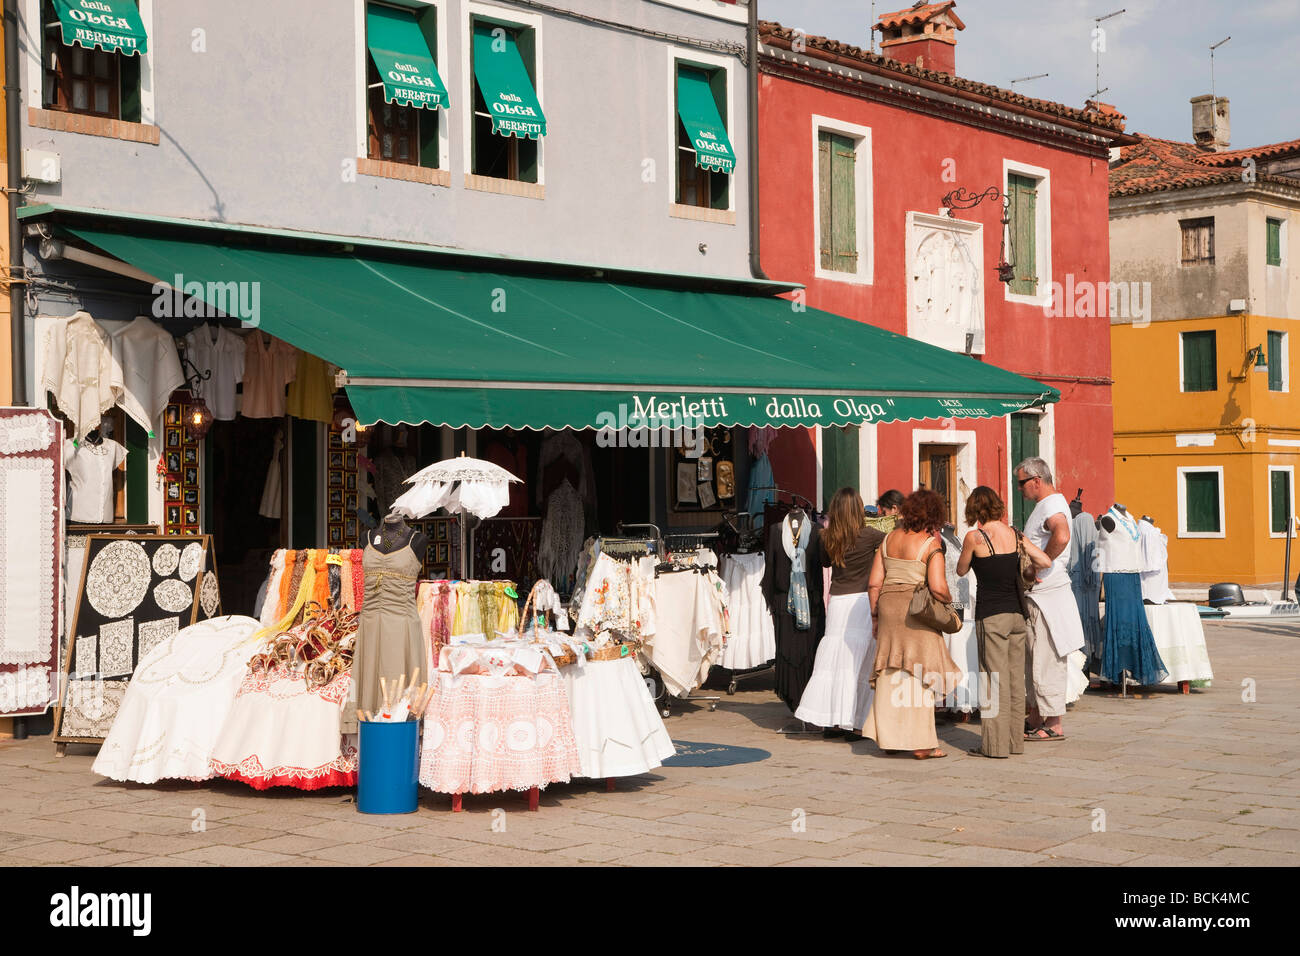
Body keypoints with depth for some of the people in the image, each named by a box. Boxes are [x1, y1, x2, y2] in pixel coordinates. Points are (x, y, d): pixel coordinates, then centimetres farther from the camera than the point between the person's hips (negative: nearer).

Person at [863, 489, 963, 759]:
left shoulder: (889, 539, 9)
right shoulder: (931, 543, -9)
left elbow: (874, 583, 9)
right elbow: (938, 587, -18)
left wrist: (875, 615, 17)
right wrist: (948, 601, 3)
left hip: (888, 605, 5)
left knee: (890, 676, 12)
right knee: (918, 676, 2)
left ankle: (888, 736, 15)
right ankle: (920, 743, 3)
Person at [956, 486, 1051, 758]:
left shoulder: (975, 536, -9)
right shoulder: (1014, 534, 5)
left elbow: (961, 570, 4)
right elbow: (1046, 562, 4)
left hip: (991, 615, -5)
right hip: (1016, 612, 5)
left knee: (994, 678, -2)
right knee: (1015, 678, 11)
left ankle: (995, 744, 1)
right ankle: (1015, 740, 18)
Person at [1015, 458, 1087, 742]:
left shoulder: (1052, 505, -16)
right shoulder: (1045, 505, 17)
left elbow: (1061, 536, -37)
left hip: (1048, 597, -11)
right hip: (1037, 596, 11)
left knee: (1047, 661, -5)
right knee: (1034, 659, 16)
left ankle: (1054, 725, 0)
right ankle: (1034, 720, 23)